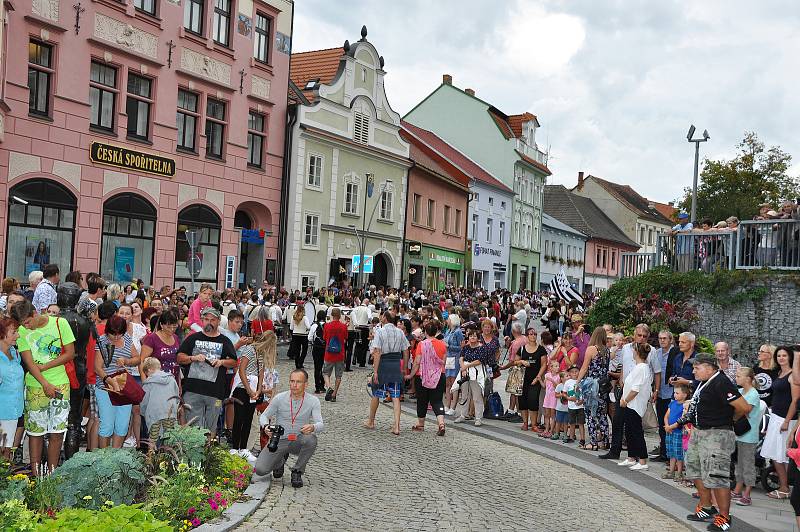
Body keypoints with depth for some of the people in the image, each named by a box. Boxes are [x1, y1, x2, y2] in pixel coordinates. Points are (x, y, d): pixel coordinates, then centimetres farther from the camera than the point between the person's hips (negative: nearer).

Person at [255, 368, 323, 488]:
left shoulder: (313, 401, -7)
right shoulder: (279, 398, -6)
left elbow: (320, 424, -16)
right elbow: (263, 416, 2)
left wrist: (312, 427, -41)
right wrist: (266, 426, -22)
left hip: (299, 442, 0)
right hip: (279, 441, 1)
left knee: (311, 439, -35)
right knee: (260, 469, -18)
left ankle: (297, 472, -9)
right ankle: (280, 461, 19)